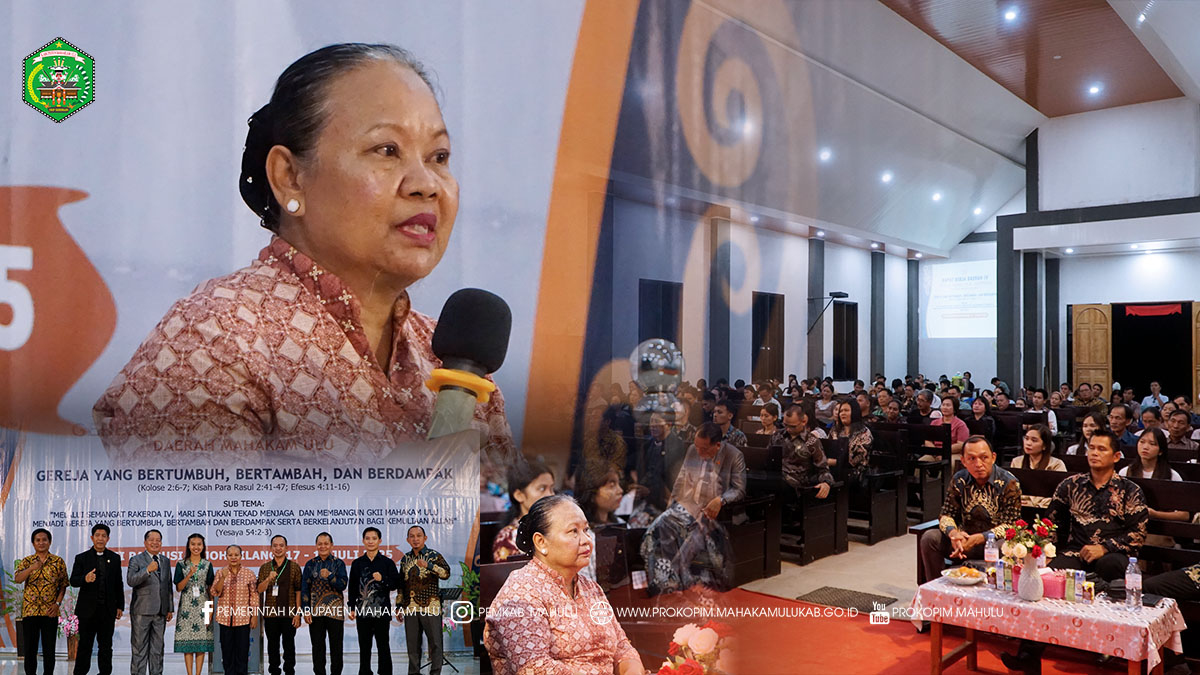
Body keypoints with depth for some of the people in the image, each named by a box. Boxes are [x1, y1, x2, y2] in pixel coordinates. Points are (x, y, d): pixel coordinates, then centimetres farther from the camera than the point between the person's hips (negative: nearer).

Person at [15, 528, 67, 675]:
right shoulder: (26, 561, 5)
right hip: (30, 610, 0)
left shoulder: (58, 561, 4)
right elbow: (17, 579, -13)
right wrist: (31, 568, -30)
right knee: (30, 648, 3)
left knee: (49, 649, 4)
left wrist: (57, 603, -8)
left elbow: (63, 585, 5)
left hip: (50, 611, 0)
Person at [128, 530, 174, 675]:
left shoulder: (165, 561, 14)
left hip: (160, 612, 5)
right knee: (139, 648, 1)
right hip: (141, 611, -4)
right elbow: (130, 581, -17)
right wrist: (147, 570, -31)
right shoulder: (136, 560, -2)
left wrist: (170, 608, 15)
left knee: (157, 649, 10)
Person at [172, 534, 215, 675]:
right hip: (186, 606, -1)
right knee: (187, 641, -2)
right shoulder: (181, 564, 4)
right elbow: (178, 588, 0)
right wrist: (189, 575, -16)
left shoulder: (208, 565, 7)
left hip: (202, 606, 1)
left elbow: (211, 589, 8)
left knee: (202, 641, -1)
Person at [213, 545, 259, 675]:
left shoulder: (249, 574, -1)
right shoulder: (221, 573, 4)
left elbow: (254, 596, 0)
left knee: (242, 650, 2)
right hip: (225, 617, 2)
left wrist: (255, 616, -3)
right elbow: (215, 593, -4)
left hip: (243, 618, -2)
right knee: (227, 650, 7)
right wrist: (223, 578, -19)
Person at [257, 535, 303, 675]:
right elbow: (259, 589, 0)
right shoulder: (265, 567, 8)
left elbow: (298, 591, 1)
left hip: (289, 613, -2)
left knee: (289, 645, 2)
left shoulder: (294, 567, 2)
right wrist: (269, 578, -19)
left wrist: (298, 613, -5)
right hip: (270, 613, 2)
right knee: (272, 645, 8)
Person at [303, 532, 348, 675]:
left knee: (336, 646, 4)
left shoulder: (338, 563, 4)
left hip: (335, 612, -1)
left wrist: (329, 576, -21)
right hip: (315, 612, 1)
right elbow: (305, 588, 5)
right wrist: (306, 610, -2)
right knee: (317, 647, 6)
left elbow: (342, 585, -5)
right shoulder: (310, 564, 8)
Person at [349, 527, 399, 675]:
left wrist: (382, 579, -17)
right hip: (362, 611, 2)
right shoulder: (357, 563, 8)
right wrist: (352, 608, 7)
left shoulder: (388, 562, 2)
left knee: (383, 645, 3)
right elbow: (352, 587, 11)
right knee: (364, 646, 8)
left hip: (382, 611, -2)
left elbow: (395, 584, 0)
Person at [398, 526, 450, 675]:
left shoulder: (434, 555, 1)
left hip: (430, 607, -4)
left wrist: (429, 565, -26)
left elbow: (446, 573, -14)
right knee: (412, 643, 9)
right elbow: (401, 583, 19)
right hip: (410, 608, 4)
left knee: (435, 642, -2)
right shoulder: (405, 559, 14)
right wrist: (398, 605, 16)